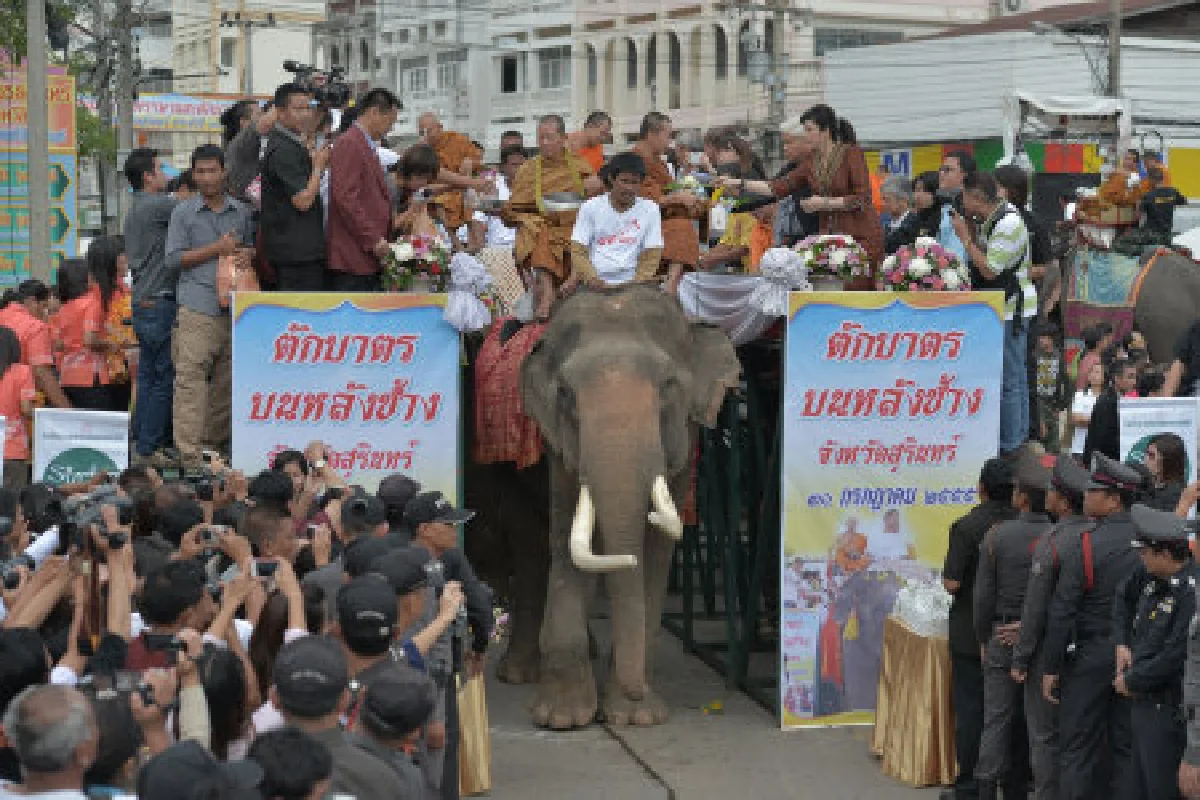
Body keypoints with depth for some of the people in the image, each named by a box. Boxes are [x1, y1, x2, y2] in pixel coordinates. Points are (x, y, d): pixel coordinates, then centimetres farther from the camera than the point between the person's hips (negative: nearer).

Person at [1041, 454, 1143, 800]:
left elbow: (1062, 612, -14)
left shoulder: (1084, 546, -15)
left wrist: (1051, 668, -7)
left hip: (1092, 655, -4)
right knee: (1127, 746, 12)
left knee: (1077, 748, 4)